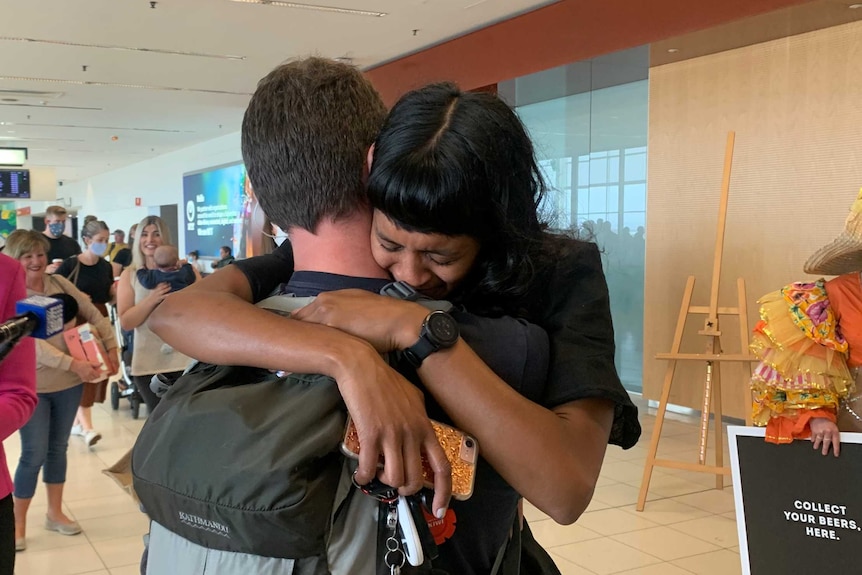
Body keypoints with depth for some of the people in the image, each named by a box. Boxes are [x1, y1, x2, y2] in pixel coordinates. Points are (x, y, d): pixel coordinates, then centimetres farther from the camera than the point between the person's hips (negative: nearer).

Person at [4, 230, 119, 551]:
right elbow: (32, 343, -24)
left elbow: (92, 313, 8)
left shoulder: (59, 283, 1)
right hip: (32, 386, -5)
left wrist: (110, 346, -2)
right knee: (34, 455, -3)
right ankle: (17, 523, 13)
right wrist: (74, 364, -30)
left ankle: (55, 513, 29)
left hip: (69, 383, 5)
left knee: (58, 449, 15)